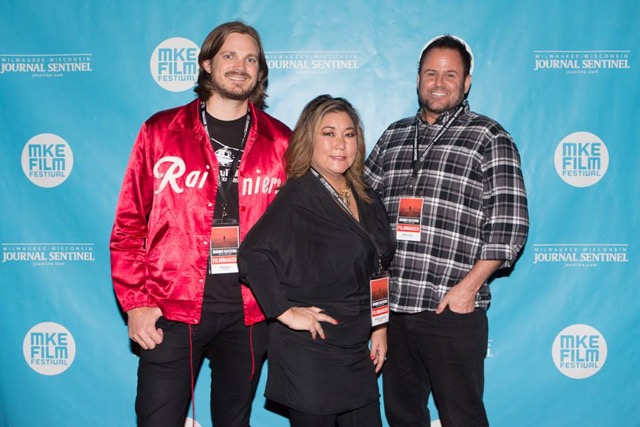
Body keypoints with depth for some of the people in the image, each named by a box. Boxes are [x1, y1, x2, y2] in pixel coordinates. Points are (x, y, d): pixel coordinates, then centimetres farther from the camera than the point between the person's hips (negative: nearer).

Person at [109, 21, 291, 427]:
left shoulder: (280, 141, 5)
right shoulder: (161, 132, 1)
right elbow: (129, 223, 1)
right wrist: (135, 303, -5)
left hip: (250, 312, 2)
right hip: (172, 308, -1)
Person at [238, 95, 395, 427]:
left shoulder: (366, 200, 9)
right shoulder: (298, 198, -14)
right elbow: (253, 256, -27)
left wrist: (379, 328, 13)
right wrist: (285, 312, -23)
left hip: (358, 352, 7)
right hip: (309, 353, -7)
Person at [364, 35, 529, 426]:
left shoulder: (489, 138, -2)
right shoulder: (394, 136, 13)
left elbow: (510, 224, -8)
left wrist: (469, 286, -13)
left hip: (453, 309, -5)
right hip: (392, 306, 5)